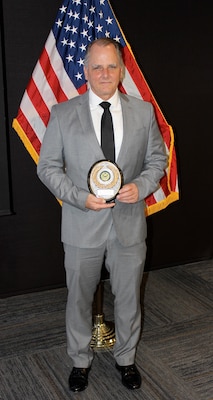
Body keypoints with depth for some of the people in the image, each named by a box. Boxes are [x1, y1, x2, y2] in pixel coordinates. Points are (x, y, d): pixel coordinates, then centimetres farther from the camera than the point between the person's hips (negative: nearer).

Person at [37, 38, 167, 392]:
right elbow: (48, 166, -2)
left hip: (130, 224, 2)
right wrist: (80, 197, -16)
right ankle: (80, 361, 39)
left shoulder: (144, 112, 1)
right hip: (82, 226, -1)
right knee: (79, 299, 15)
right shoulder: (62, 114, -4)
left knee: (128, 298, 16)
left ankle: (126, 359, 41)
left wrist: (141, 186, -12)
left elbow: (157, 159, 8)